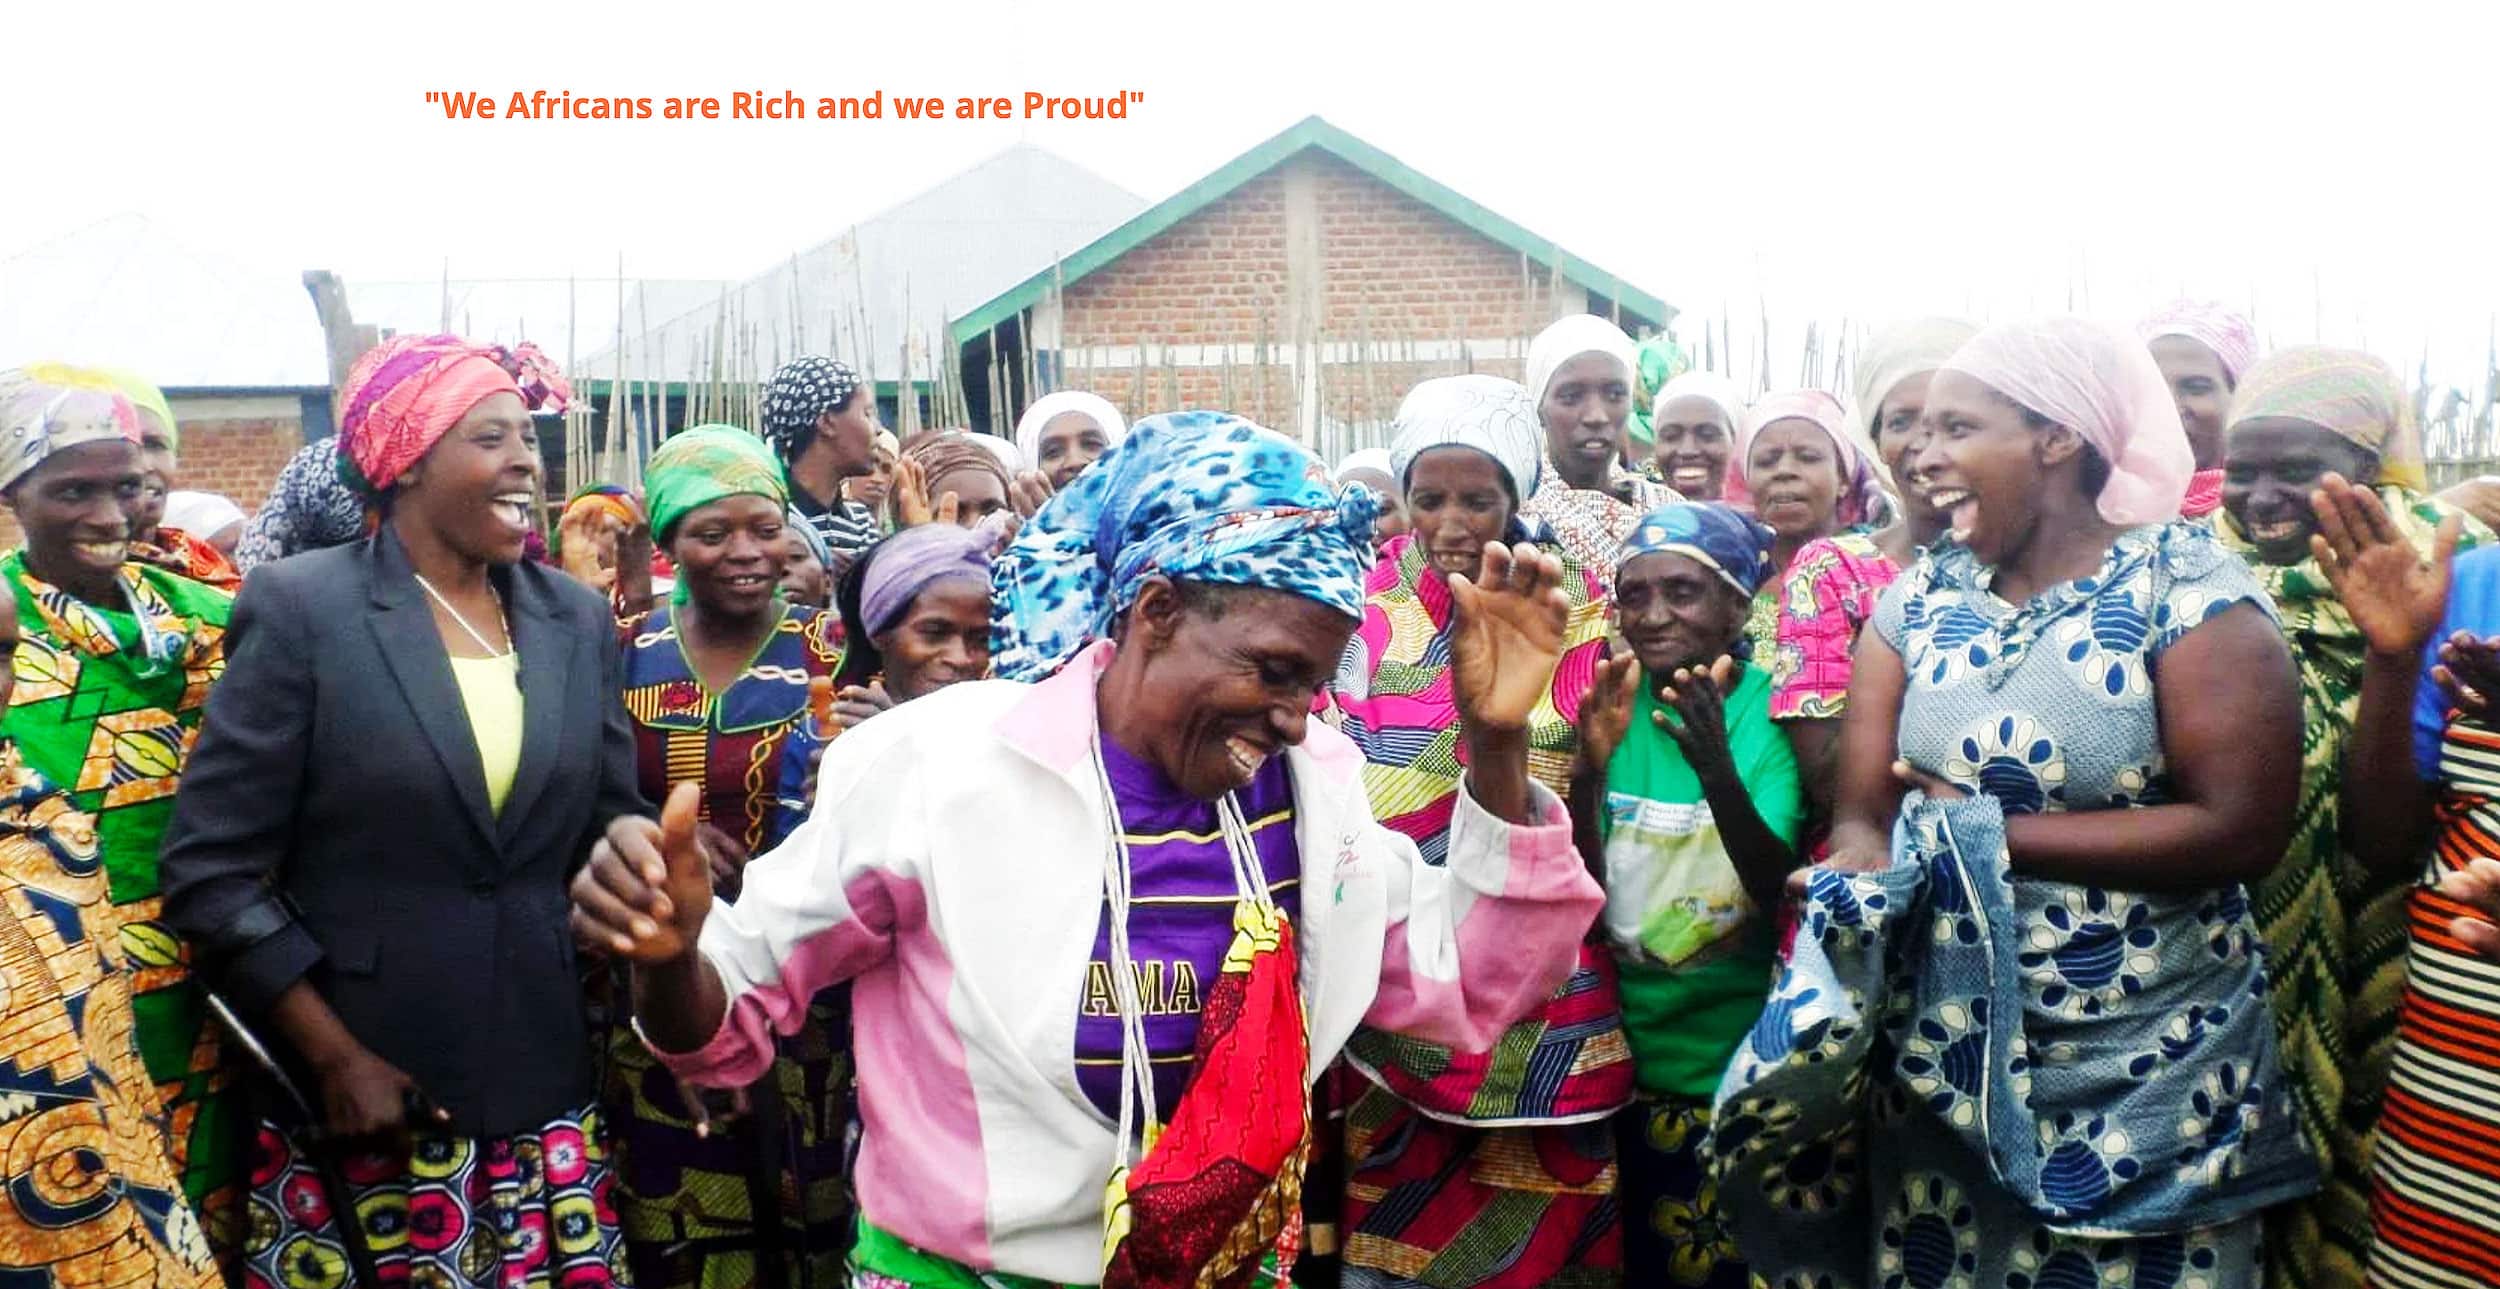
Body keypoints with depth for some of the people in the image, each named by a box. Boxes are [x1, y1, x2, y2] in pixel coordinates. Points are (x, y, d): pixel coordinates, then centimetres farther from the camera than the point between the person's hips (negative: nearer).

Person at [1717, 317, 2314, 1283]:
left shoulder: (2187, 590, -10)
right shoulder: (1918, 600, 4)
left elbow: (2241, 831, -18)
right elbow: (1861, 814, -1)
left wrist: (1979, 831, -14)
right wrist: (1859, 901, -24)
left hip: (2146, 1082, -4)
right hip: (1938, 1056, 4)